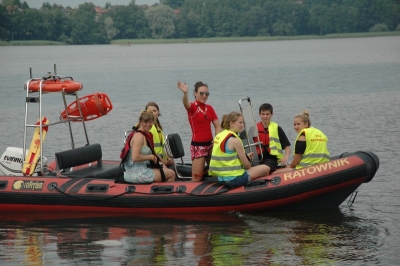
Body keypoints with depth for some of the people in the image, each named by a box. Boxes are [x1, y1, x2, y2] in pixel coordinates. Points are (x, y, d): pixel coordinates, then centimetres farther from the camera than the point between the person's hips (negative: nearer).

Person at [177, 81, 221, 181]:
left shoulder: (209, 108, 9)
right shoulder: (192, 107, -8)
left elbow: (217, 126, 8)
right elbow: (186, 103, -32)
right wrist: (185, 93, -55)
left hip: (210, 144, 6)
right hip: (198, 145, -6)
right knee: (197, 177, -9)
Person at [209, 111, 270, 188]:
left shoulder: (218, 136, 8)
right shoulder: (235, 140, -17)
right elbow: (246, 165, -10)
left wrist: (246, 156, 15)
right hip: (234, 179, -9)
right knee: (265, 168, 3)